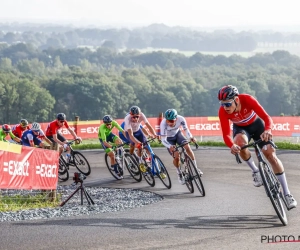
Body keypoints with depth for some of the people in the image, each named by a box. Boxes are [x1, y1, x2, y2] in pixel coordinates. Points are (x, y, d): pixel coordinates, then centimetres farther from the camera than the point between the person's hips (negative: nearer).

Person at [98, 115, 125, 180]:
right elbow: (104, 142, -44)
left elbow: (122, 130, -33)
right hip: (103, 138, -4)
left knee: (120, 142, -27)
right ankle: (116, 172, 2)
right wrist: (112, 146, -58)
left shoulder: (113, 122, -29)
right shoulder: (102, 128, -39)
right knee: (112, 155, -13)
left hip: (109, 134, 4)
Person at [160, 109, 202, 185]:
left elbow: (186, 130, -18)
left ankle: (196, 168, -7)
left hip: (177, 134, 2)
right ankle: (179, 174, 12)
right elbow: (163, 140, -34)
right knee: (176, 156, -14)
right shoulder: (163, 123, -37)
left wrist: (191, 137, -38)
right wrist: (170, 146, -52)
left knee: (187, 147, -21)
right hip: (169, 138, -2)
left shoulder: (181, 119, -31)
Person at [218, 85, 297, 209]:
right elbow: (226, 134, -33)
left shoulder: (248, 100, -36)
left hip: (256, 124, -1)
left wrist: (268, 130, -60)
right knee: (240, 142, -34)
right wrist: (231, 145, -55)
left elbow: (266, 117, -39)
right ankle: (255, 171, -8)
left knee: (271, 154, -11)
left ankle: (287, 194, -5)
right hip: (240, 128, 1)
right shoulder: (223, 111, -31)